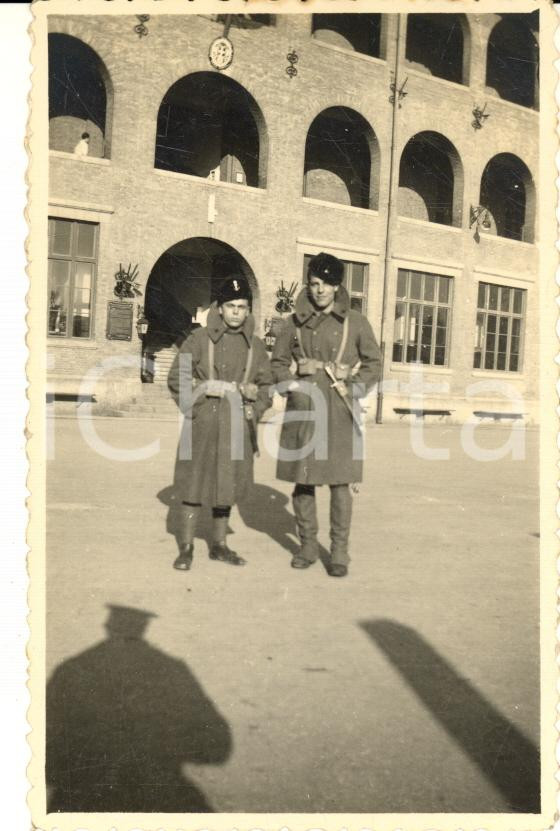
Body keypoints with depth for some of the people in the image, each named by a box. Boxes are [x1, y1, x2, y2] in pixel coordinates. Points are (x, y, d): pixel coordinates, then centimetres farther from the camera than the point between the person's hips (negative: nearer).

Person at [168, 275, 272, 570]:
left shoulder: (255, 346, 6)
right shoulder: (199, 339, -3)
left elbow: (265, 385, 13)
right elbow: (177, 379, -2)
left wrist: (254, 410, -2)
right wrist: (195, 409, -9)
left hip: (237, 429, 3)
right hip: (203, 424, -3)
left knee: (227, 485, 13)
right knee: (194, 485, 3)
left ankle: (219, 545, 27)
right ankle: (186, 547, 16)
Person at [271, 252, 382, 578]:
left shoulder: (355, 322, 2)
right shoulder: (297, 322, 7)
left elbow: (373, 362, 8)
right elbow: (279, 361, 15)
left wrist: (354, 392, -4)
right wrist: (292, 386, -1)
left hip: (339, 410, -2)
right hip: (303, 408, 2)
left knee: (339, 482, -2)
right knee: (302, 479, 6)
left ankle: (340, 551, 8)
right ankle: (308, 545, 20)